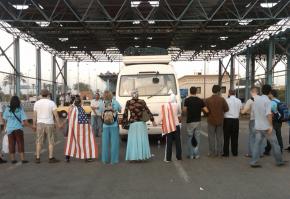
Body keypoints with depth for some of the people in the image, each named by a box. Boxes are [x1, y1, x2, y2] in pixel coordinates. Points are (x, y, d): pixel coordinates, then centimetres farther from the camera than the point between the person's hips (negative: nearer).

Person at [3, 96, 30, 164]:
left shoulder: (7, 109, -1)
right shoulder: (20, 109, -7)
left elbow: (5, 120, 4)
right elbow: (24, 122, -10)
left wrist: (6, 128, 19)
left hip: (9, 129, 2)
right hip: (18, 129, -2)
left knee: (11, 144, 9)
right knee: (20, 144, 4)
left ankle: (12, 159, 14)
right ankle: (22, 159, 3)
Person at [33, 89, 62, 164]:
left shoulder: (37, 103, 2)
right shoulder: (51, 103, -7)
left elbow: (34, 115, 4)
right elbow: (56, 114, -10)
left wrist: (34, 125, 12)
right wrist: (59, 124, -4)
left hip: (40, 124, 3)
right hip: (49, 124, -3)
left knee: (39, 142, 10)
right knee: (51, 141, 6)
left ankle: (37, 158, 11)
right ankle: (51, 158, 6)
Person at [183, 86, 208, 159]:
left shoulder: (187, 100, -8)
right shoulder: (200, 100, -1)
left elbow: (184, 110, -11)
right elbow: (206, 111, -4)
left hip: (190, 121, -2)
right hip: (198, 121, 3)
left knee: (190, 138, 7)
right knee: (197, 138, 11)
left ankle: (190, 154, 9)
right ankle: (196, 154, 12)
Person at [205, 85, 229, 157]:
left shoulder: (208, 100, -11)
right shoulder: (222, 99, -8)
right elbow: (226, 109, -4)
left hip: (211, 121, -1)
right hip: (220, 121, 1)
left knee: (211, 137, 8)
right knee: (219, 137, 12)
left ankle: (212, 152, 11)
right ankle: (219, 152, 17)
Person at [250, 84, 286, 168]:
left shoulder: (256, 100, 7)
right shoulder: (267, 101, -15)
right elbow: (268, 114, -23)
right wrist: (271, 126, -19)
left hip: (258, 126, 6)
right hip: (267, 127, -6)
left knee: (257, 144, 5)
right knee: (274, 144, 9)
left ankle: (254, 162, 0)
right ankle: (279, 161, 21)